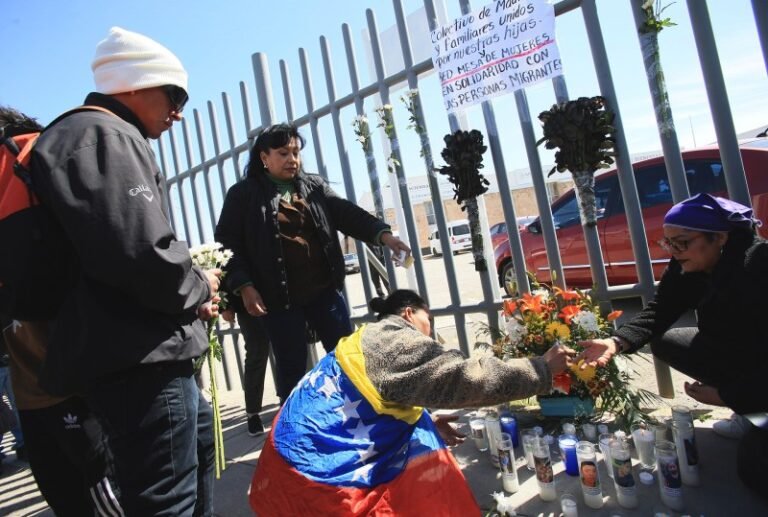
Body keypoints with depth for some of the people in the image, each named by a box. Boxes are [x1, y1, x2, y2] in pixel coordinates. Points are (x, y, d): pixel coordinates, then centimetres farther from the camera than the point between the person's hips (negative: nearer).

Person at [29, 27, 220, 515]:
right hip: (139, 359, -11)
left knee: (200, 436, 28)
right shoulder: (105, 136, -14)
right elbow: (143, 257, -28)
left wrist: (192, 291, 11)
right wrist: (199, 287, -8)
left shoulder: (102, 137, 22)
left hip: (141, 354, 11)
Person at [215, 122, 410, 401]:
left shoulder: (314, 185, 11)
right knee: (292, 369, 7)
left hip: (325, 290, 4)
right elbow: (227, 244, -2)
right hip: (280, 299, -3)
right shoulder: (243, 194, 1)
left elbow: (347, 214, 1)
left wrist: (383, 234, -15)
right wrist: (243, 286, -13)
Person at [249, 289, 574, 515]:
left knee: (417, 432, 10)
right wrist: (542, 370, -10)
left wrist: (429, 427, 14)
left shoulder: (368, 340, 14)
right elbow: (465, 379, -19)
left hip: (306, 458, 9)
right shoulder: (396, 340, -13)